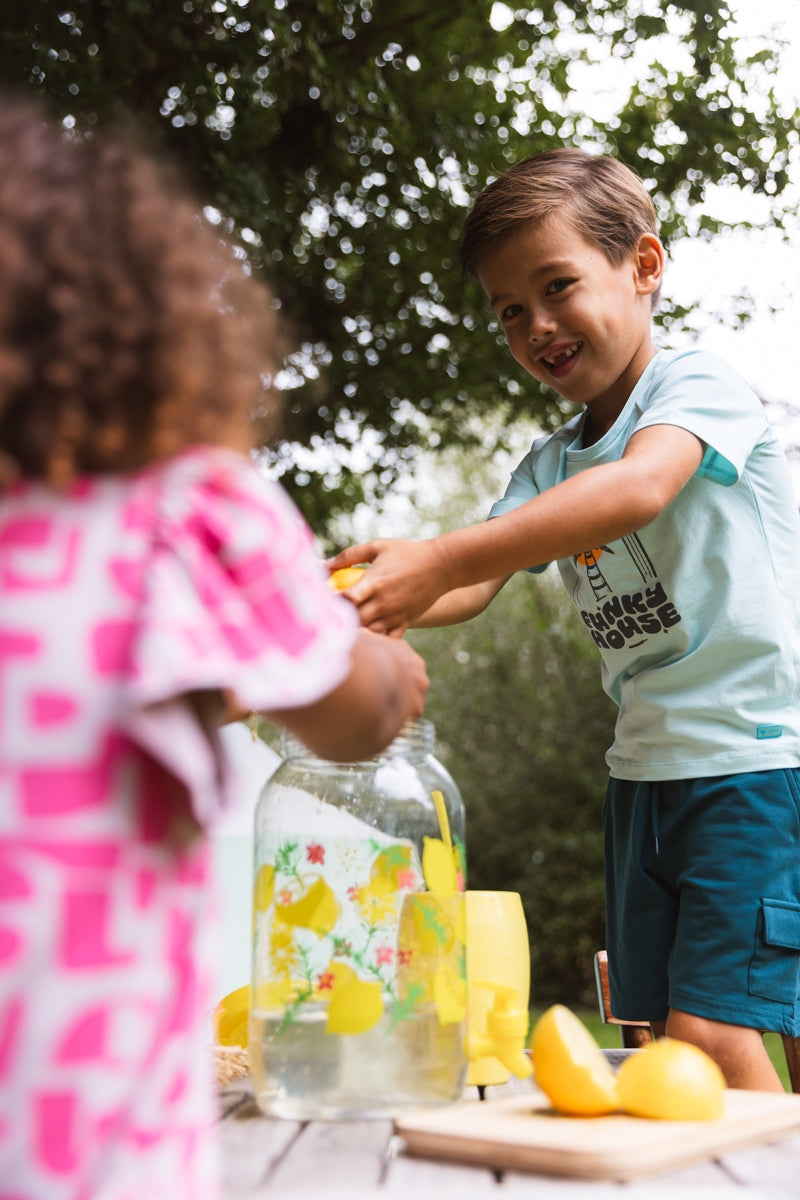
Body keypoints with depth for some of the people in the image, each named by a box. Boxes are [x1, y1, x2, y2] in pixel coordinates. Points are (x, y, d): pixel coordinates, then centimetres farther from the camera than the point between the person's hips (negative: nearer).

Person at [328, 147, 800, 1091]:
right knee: (659, 1041, 8)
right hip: (646, 767, 7)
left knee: (710, 1035, -14)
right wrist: (382, 598, -23)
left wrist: (440, 560, -37)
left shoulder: (699, 384, -7)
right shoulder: (547, 465, 13)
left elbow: (639, 487, -29)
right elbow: (478, 585, 0)